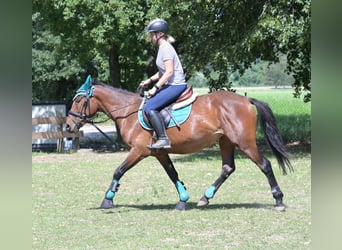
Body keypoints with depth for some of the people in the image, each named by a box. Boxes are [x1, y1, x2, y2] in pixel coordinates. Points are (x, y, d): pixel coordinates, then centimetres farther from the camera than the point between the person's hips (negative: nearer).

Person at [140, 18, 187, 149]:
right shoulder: (162, 47, 17)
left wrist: (156, 87, -19)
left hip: (175, 86, -11)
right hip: (171, 85, 11)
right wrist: (150, 80, 18)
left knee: (150, 107, -22)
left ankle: (163, 139, -25)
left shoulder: (165, 48, -14)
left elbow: (169, 72, -21)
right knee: (148, 103, 19)